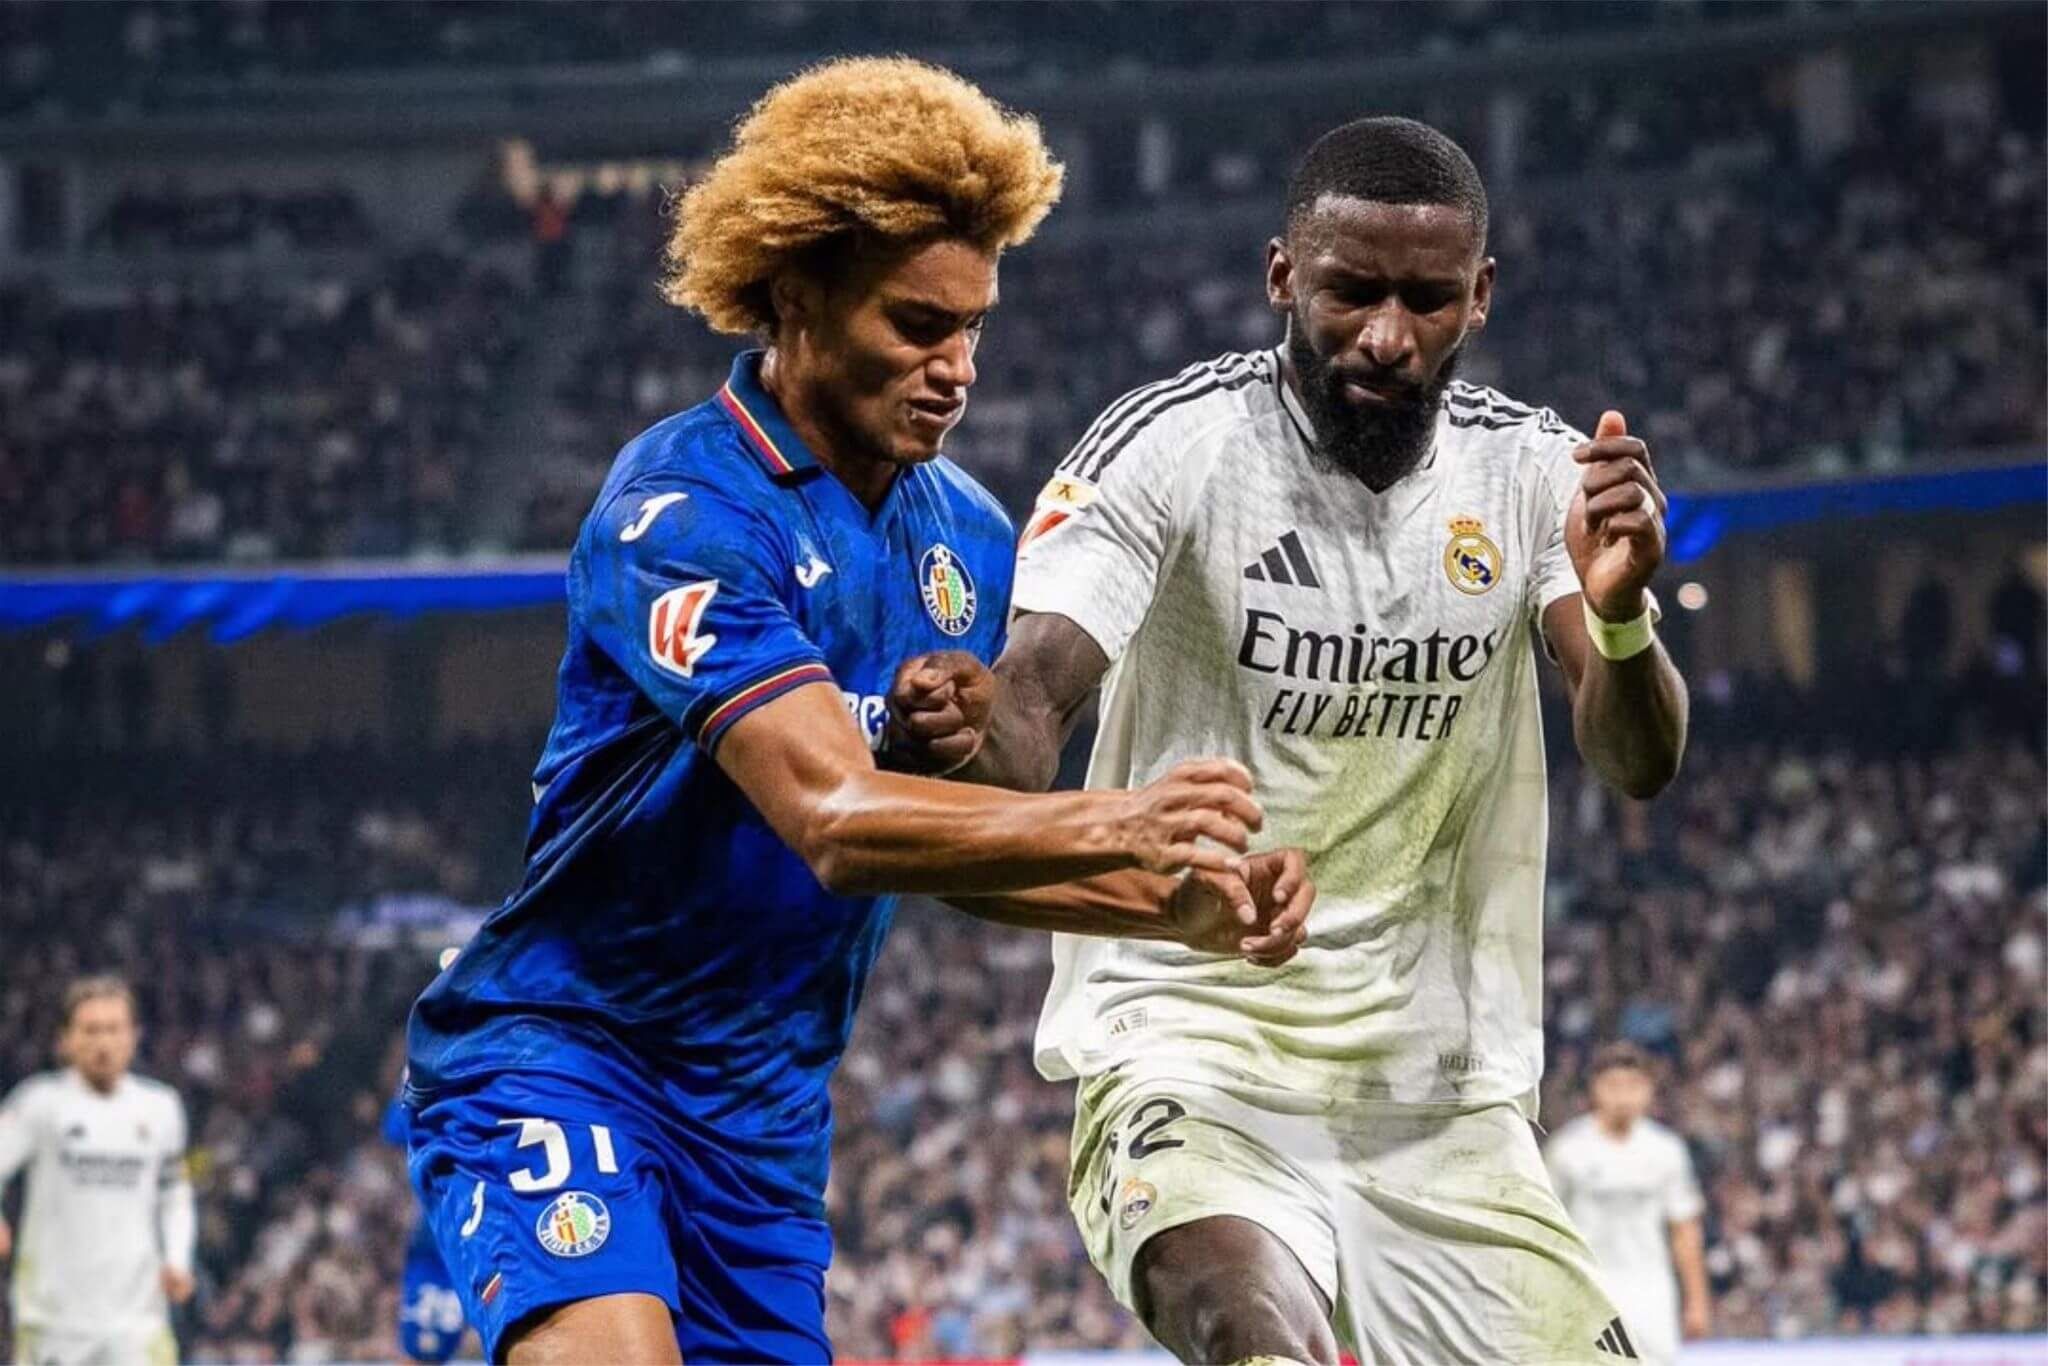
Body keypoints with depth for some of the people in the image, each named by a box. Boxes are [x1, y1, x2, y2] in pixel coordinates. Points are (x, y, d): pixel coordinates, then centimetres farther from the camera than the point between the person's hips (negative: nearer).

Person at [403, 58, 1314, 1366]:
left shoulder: (967, 536, 6)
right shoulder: (686, 510, -19)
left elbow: (963, 851, 14)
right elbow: (837, 823, -30)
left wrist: (1187, 905, -4)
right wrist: (1108, 824, -43)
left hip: (766, 1109, 8)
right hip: (556, 1057, -8)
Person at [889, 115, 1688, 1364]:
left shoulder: (1535, 471, 2)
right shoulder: (1172, 444, -10)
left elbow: (1640, 762, -8)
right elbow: (1035, 699, -19)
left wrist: (1621, 615, -30)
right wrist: (974, 732, -43)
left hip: (1442, 1094, 5)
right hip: (1190, 1056, -5)